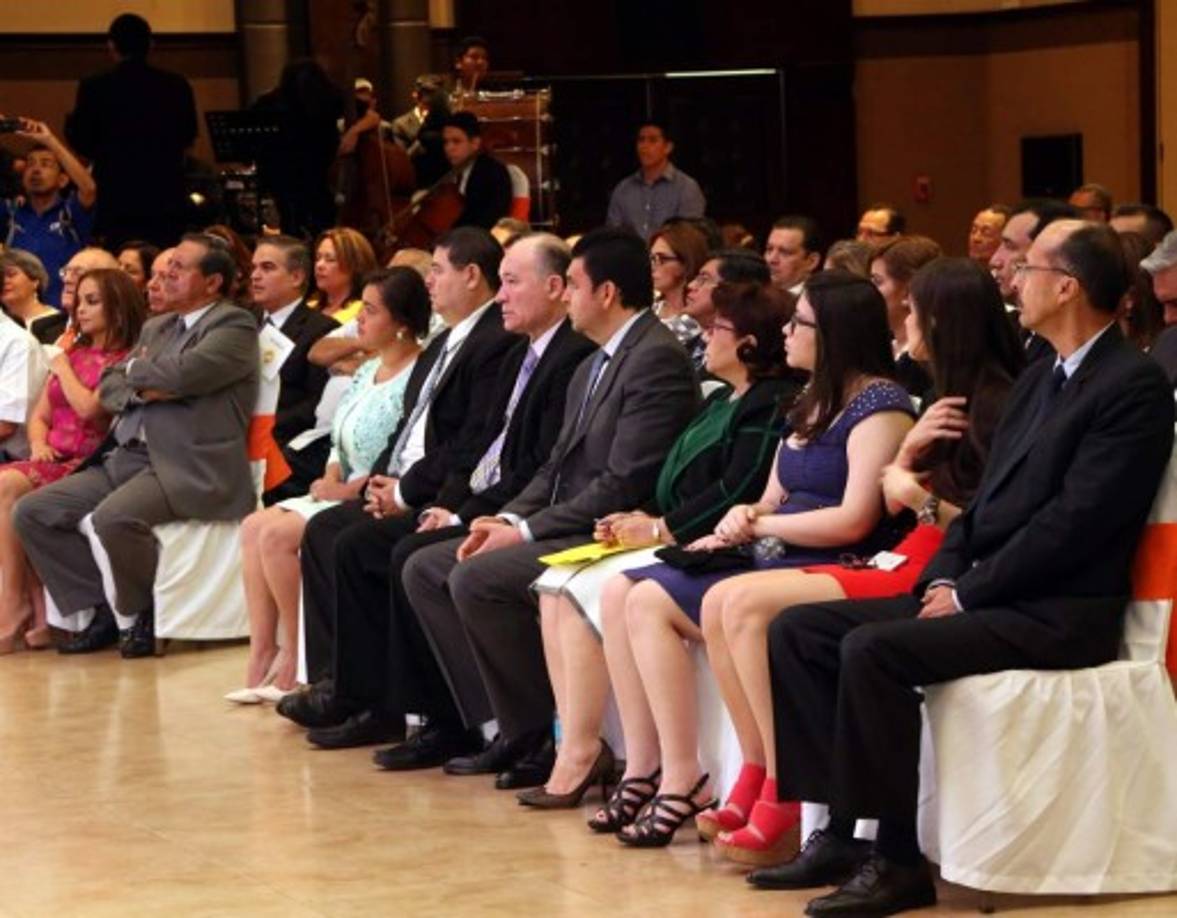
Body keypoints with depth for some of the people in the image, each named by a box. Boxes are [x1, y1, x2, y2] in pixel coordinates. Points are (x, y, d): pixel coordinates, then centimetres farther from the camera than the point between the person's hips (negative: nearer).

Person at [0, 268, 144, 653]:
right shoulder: (72, 353, 24)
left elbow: (89, 408, -14)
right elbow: (39, 416, 23)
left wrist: (63, 371, 2)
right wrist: (38, 442, 1)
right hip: (52, 460, 7)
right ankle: (38, 611, -26)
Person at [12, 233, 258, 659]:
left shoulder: (234, 326, -4)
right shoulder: (155, 328, 23)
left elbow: (180, 373, -20)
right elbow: (109, 388, 17)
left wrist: (136, 370, 1)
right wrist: (143, 390, -6)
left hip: (190, 466, -9)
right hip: (125, 459, 9)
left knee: (114, 516, -35)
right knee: (31, 511, -1)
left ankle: (143, 615, -8)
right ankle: (99, 612, 7)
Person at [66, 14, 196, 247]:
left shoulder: (94, 88, -8)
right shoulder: (177, 86, 1)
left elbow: (80, 142, -2)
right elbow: (188, 135, 11)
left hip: (117, 199, -2)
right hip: (168, 199, 2)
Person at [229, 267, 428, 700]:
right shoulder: (367, 372, 15)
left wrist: (349, 489, -19)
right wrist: (332, 476, 0)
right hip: (342, 493, 10)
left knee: (277, 535, -21)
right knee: (254, 527, -4)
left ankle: (294, 657, -9)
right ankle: (262, 653, -7)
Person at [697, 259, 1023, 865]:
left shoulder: (995, 404, -11)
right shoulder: (949, 396, 18)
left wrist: (919, 497, -13)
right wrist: (909, 450, -1)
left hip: (934, 577, -10)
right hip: (902, 563, 10)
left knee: (748, 605, -22)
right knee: (722, 603, -4)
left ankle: (782, 797, -16)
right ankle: (755, 780, -7)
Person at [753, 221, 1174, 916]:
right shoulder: (1042, 378, 18)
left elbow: (1074, 522, -19)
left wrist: (967, 593, -15)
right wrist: (944, 577, 2)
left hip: (1058, 612, -10)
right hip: (986, 593, 10)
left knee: (873, 649, -29)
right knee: (800, 630, 0)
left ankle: (898, 859, -20)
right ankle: (841, 829, -4)